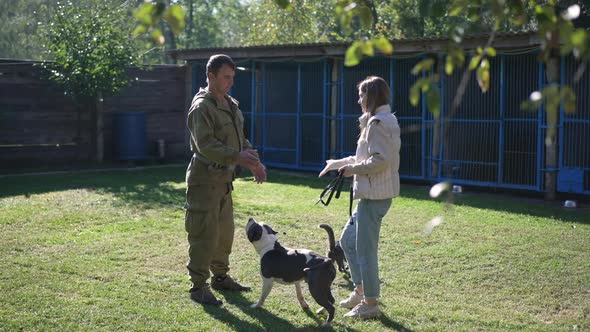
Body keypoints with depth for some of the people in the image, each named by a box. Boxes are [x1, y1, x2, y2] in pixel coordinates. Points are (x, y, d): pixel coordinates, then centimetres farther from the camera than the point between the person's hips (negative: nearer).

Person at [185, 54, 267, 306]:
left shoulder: (231, 105, 15)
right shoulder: (201, 107, -15)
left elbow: (239, 139, 22)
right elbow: (206, 146, -24)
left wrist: (254, 163, 9)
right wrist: (238, 157, -32)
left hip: (224, 179, 9)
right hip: (205, 179, -9)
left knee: (225, 231, 17)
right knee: (204, 235, -7)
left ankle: (220, 277, 31)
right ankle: (198, 287, 0)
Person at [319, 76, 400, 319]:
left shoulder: (377, 122, -16)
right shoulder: (386, 120, 16)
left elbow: (381, 160, -24)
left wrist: (352, 169, -12)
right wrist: (337, 164, 25)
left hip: (375, 196, -11)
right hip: (371, 194, 11)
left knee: (365, 249, -2)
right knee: (348, 241, 19)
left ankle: (370, 304, 8)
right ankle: (361, 290, 26)